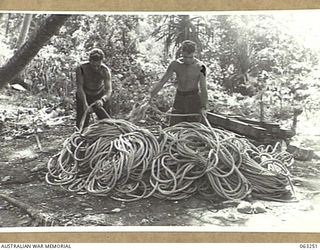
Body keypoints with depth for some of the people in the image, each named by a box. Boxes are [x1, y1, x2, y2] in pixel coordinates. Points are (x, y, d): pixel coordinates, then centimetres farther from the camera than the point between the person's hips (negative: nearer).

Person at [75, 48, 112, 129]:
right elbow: (79, 87, -27)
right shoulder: (81, 68, -26)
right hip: (84, 96, -1)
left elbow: (109, 89, -31)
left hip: (100, 96, 1)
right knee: (81, 123, -4)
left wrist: (102, 100, -52)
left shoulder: (105, 70, -23)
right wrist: (85, 103, -41)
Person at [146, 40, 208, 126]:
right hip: (179, 98, 3)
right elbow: (162, 81, -1)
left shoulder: (200, 67, -10)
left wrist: (203, 107, -23)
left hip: (193, 98, -3)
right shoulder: (175, 64, -1)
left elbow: (203, 88, -11)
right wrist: (150, 95, -13)